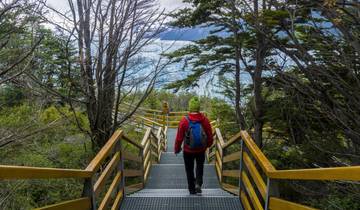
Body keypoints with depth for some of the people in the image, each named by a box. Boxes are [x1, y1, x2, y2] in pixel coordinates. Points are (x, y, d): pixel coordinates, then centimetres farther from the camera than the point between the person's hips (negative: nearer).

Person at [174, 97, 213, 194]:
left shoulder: (184, 121, -19)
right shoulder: (205, 120, -14)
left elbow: (179, 137, -13)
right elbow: (210, 136, -4)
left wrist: (177, 149, 4)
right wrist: (208, 145, 17)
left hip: (188, 151, -1)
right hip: (201, 150, 2)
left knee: (189, 169, 18)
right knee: (200, 166, 26)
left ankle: (192, 189, 27)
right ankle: (198, 184, 8)